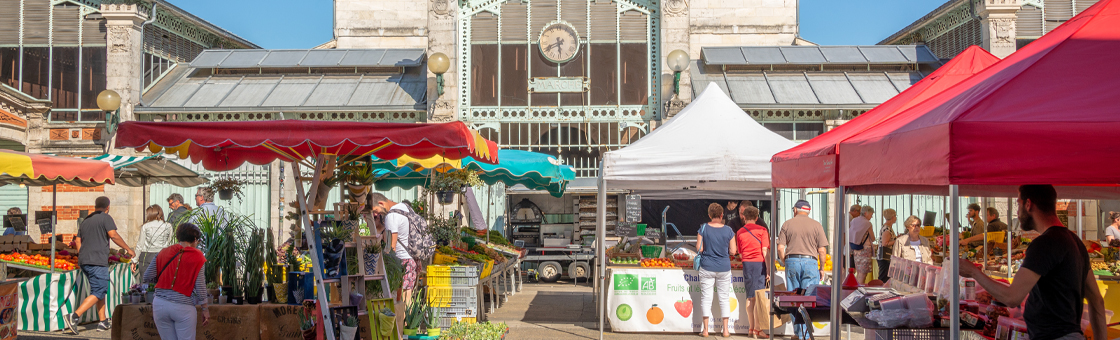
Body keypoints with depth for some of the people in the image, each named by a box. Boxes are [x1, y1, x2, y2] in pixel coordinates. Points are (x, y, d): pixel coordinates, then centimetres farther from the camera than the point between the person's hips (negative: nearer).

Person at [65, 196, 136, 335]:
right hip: (97, 261, -8)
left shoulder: (86, 220, 20)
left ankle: (103, 322, 15)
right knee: (97, 293, -8)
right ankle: (74, 316, -21)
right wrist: (128, 249, -5)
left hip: (83, 261, 8)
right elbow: (113, 235, -13)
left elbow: (77, 241, 19)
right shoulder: (105, 217, -3)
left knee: (101, 289, 16)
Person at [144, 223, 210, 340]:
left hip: (160, 304, 4)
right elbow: (200, 287, -4)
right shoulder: (197, 257, -3)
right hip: (183, 308, -3)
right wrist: (205, 309, 3)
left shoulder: (163, 253, 6)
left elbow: (147, 277, 4)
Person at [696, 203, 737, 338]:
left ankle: (705, 329, 6)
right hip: (724, 268, 1)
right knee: (724, 298, 10)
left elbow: (699, 248, -6)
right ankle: (725, 330, 12)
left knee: (706, 297, 5)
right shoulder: (728, 230, -4)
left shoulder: (703, 229, -7)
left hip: (707, 267, -1)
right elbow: (733, 251, -3)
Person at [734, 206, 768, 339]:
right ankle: (757, 329, -7)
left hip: (746, 264, 4)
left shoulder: (739, 232, 10)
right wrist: (769, 270, -8)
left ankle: (751, 328, 12)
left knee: (749, 297, 9)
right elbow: (765, 251, -9)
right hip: (759, 263, -4)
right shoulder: (762, 230, -2)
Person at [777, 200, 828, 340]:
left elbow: (780, 248, 1)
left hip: (791, 261, 1)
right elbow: (821, 250, 0)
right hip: (810, 261, -1)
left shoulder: (787, 224, 5)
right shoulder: (816, 225, 3)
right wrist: (822, 268, 11)